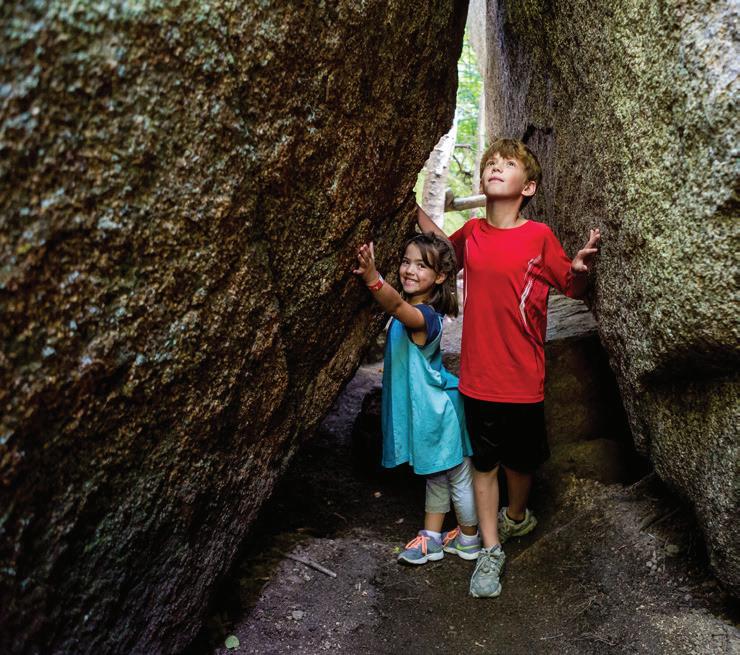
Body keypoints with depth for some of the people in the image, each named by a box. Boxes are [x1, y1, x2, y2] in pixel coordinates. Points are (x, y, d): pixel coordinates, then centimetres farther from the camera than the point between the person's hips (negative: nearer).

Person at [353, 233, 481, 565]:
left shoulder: (424, 316, -29)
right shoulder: (413, 310, 0)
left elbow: (397, 306, -50)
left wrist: (373, 278, -68)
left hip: (439, 413, -9)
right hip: (424, 411, 9)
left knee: (458, 476, 12)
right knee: (435, 476, 22)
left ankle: (469, 538, 33)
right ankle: (432, 538, 37)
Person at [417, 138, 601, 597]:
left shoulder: (539, 236, -11)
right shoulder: (471, 233, -1)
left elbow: (573, 287, -3)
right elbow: (445, 250, 21)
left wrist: (581, 265, -25)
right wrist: (416, 208, 13)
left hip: (523, 379, -2)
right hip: (477, 377, 2)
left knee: (521, 460, 18)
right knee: (484, 463, 11)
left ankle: (515, 517, 48)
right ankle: (491, 551, 27)